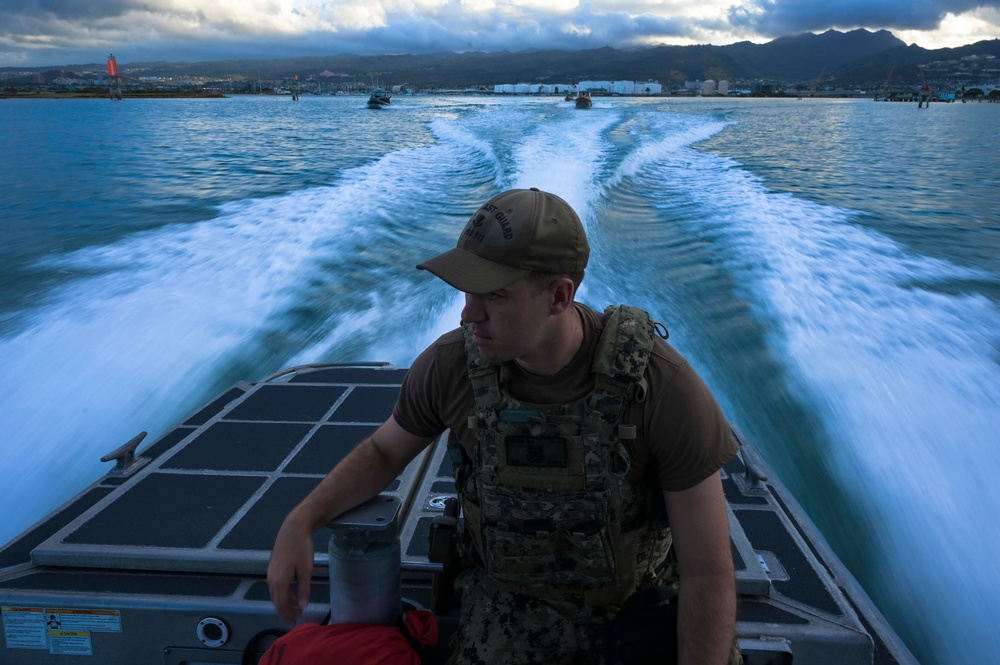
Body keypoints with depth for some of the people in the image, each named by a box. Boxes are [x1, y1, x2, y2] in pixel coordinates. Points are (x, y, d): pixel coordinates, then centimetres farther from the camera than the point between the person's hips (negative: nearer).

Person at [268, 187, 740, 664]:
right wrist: (298, 524, -13)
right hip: (511, 598, 1)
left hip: (637, 602, 0)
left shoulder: (664, 385, -28)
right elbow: (384, 451, 1)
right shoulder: (450, 364, -19)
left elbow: (708, 571, -21)